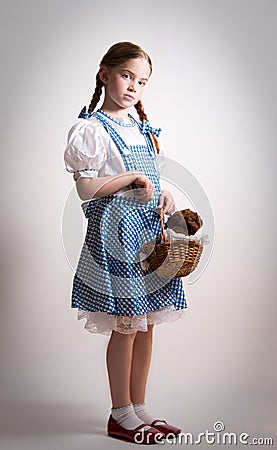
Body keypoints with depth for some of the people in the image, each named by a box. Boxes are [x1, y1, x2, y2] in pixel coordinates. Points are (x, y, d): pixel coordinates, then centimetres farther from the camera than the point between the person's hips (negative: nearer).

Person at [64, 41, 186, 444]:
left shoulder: (142, 127, 15)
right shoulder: (93, 128, -8)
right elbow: (86, 188, -15)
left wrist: (165, 194, 2)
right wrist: (133, 177, -16)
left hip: (150, 228, 8)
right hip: (116, 229, -7)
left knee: (146, 323, 10)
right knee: (126, 326, -1)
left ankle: (138, 407, 23)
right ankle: (121, 415, 14)